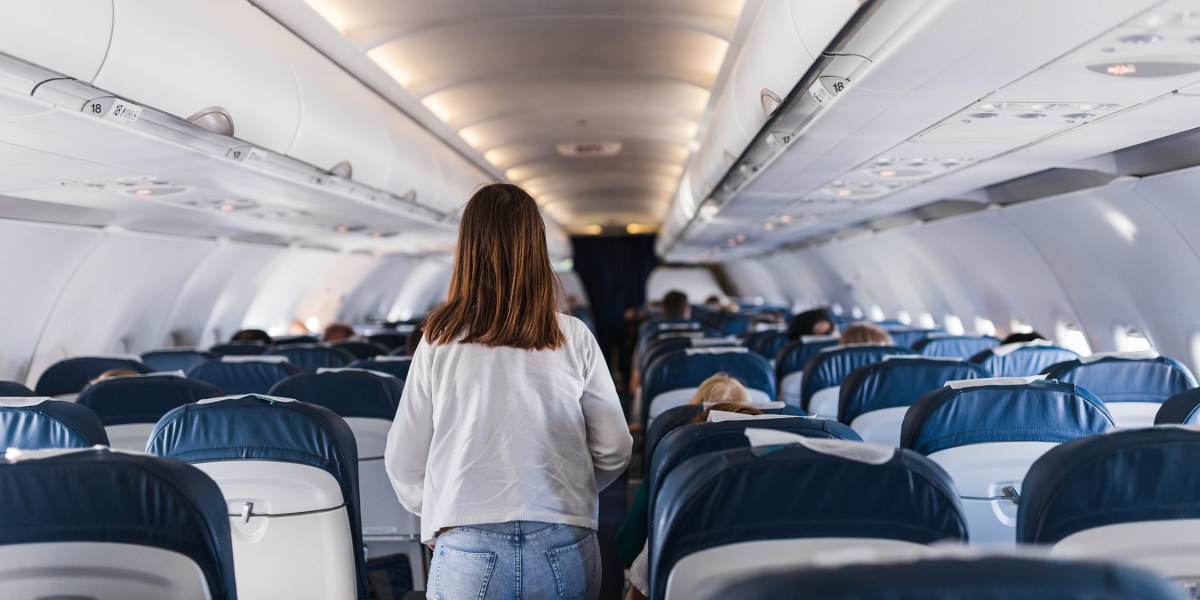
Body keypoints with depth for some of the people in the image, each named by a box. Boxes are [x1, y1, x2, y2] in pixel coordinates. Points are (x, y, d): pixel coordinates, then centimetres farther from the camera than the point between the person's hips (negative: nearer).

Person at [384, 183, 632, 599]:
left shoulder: (440, 341, -3)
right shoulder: (574, 338, -2)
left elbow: (403, 462, 2)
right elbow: (614, 451, 3)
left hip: (467, 551, -1)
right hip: (564, 552, 1)